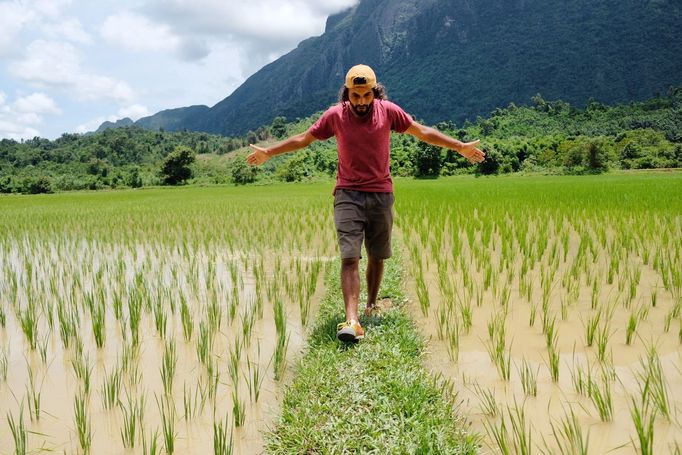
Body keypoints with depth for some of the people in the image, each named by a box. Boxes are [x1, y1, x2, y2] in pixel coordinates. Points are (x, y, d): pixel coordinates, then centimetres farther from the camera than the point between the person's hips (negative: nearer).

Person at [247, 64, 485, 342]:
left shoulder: (388, 111, -1)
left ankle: (371, 307, 30)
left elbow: (423, 133, 7)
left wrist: (460, 147, 7)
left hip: (381, 194, 1)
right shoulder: (335, 115, -1)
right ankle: (352, 322, -22)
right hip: (348, 195, -1)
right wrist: (268, 152, 12)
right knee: (350, 258, -14)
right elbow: (304, 139, 10)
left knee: (377, 257, 9)